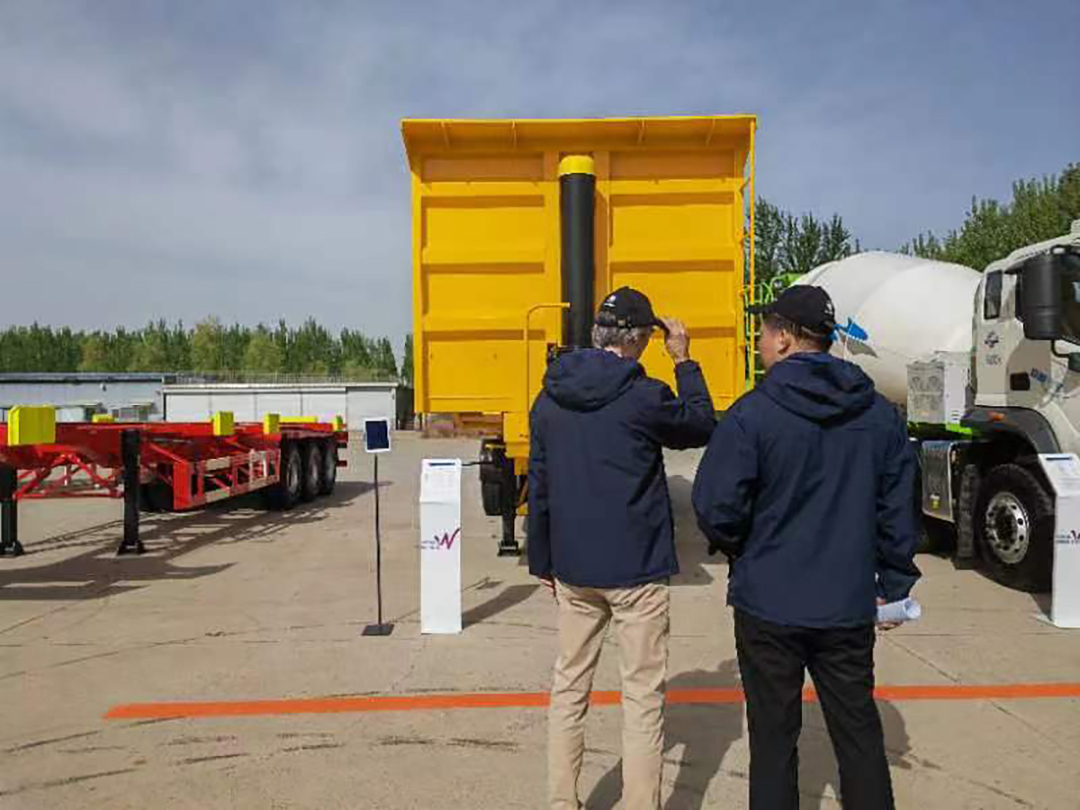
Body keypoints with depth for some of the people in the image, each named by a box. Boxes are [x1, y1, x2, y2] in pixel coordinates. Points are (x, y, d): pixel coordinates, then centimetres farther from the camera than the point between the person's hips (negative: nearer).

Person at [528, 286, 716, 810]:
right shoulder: (641, 396, -15)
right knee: (642, 696, 7)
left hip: (572, 570, 6)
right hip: (636, 570, -5)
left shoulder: (550, 399, 3)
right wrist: (684, 362, 9)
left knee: (569, 686, 16)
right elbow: (703, 428, 3)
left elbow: (538, 486, 8)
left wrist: (543, 560, 16)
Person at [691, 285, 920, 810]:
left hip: (769, 605, -4)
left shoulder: (753, 414, -16)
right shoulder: (879, 415, 0)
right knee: (858, 732, 18)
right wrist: (894, 584, 15)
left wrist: (735, 549, 6)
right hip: (848, 606, 4)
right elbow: (897, 510, 4)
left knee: (773, 737, 11)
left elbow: (716, 509, -16)